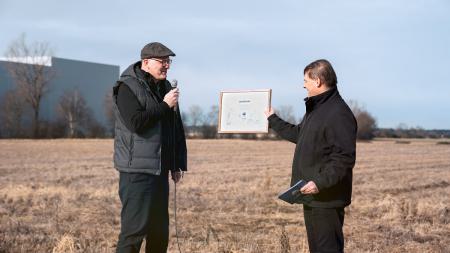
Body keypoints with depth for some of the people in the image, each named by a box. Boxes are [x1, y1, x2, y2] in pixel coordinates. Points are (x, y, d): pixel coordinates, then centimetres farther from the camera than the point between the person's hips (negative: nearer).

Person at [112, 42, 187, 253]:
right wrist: (165, 106, -15)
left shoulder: (165, 87, 16)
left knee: (159, 229, 13)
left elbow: (177, 129, 21)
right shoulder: (128, 87, -9)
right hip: (137, 171, -8)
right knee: (135, 228, -10)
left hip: (160, 170, 8)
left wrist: (178, 163, 17)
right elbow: (136, 122, -24)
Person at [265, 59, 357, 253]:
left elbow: (344, 158, -23)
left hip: (327, 199, -10)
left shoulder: (339, 114, -18)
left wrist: (320, 182, -29)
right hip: (312, 195, 10)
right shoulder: (315, 109, 16)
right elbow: (298, 134, 32)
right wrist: (273, 120, 39)